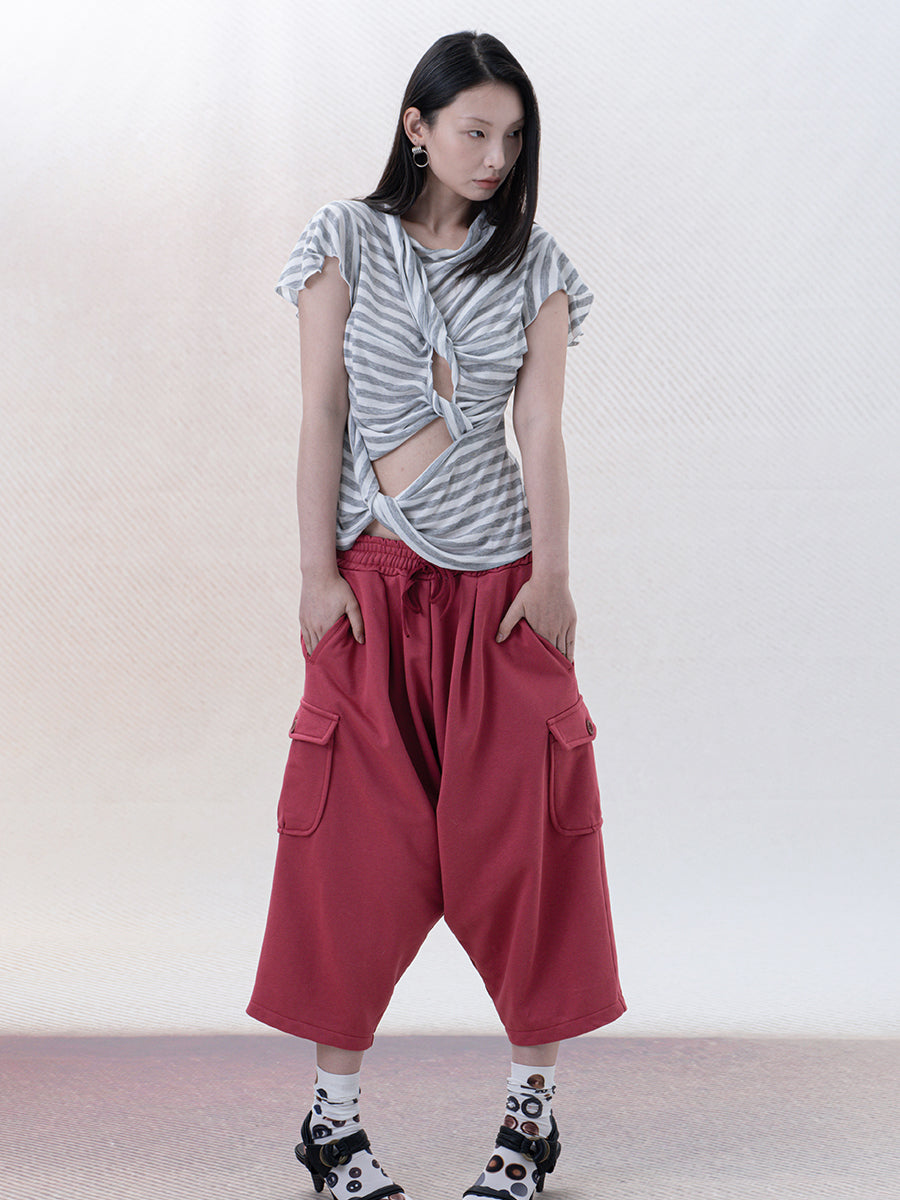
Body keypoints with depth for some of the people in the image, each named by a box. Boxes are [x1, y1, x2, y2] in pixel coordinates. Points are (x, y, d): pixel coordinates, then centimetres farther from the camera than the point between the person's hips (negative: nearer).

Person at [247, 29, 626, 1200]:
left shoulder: (533, 263, 7)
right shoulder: (347, 240, 3)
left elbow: (542, 428, 2)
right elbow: (321, 413, 0)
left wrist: (552, 574, -7)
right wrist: (319, 570, -5)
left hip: (497, 581, 1)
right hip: (374, 578, -1)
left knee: (518, 838, 1)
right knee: (359, 842, 1)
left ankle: (532, 1105, 12)